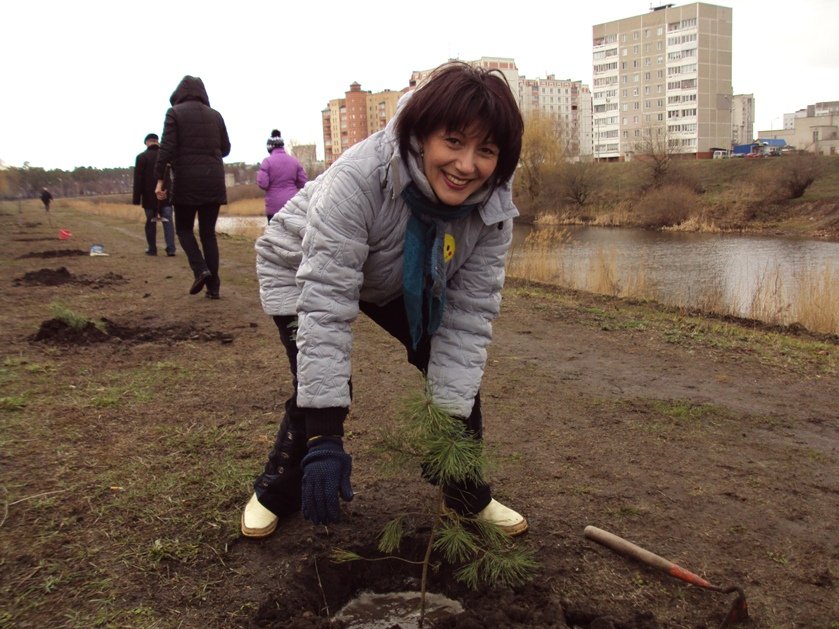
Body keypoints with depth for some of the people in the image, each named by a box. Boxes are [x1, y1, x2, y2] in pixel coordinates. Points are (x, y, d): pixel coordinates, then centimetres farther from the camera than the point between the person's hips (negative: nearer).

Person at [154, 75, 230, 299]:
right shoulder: (215, 115, 8)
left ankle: (200, 269, -9)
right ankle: (213, 286, 3)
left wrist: (159, 179, -9)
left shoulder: (175, 113, -2)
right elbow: (225, 148, 13)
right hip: (213, 181, 3)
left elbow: (166, 147, -10)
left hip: (186, 181, -3)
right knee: (208, 232, 8)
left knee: (183, 228, 14)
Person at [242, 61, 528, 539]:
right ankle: (276, 493, 11)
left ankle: (471, 498, 17)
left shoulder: (493, 205, -27)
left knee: (458, 369, -4)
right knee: (321, 388, -19)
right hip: (304, 272, -4)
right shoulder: (359, 178, -43)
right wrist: (325, 438, -45)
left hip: (396, 282, 5)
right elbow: (325, 306, -43)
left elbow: (469, 313, -23)